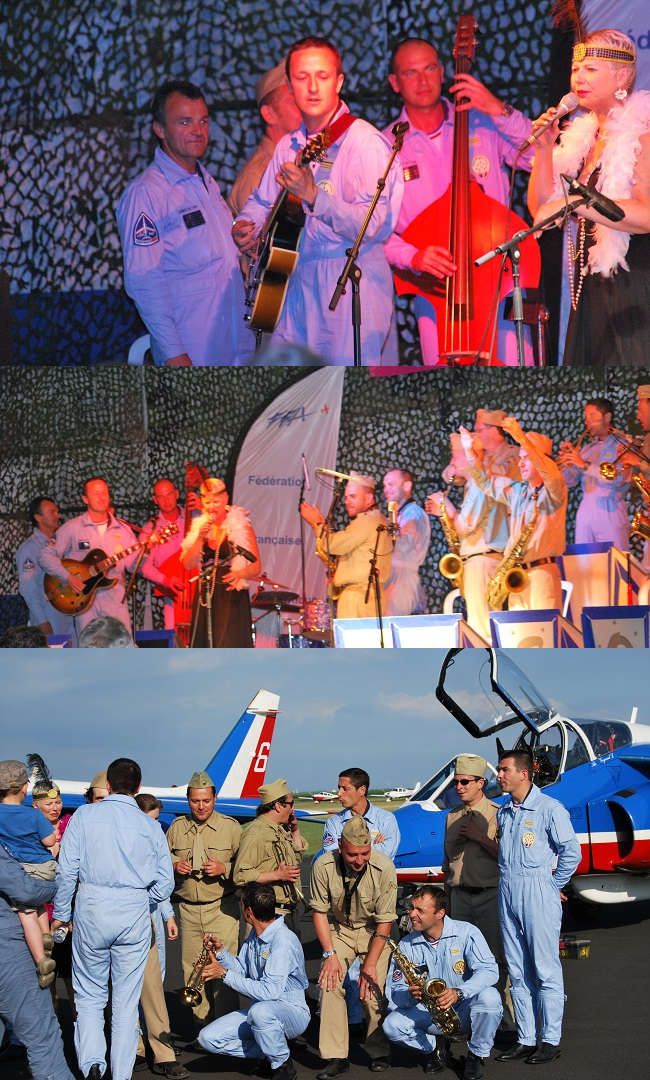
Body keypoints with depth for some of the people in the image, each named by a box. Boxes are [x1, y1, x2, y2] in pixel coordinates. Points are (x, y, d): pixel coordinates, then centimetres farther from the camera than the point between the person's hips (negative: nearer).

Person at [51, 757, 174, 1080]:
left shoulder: (84, 816, 0)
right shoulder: (149, 825, 4)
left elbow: (67, 870, -3)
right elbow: (165, 882, 3)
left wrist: (61, 914, 7)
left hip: (91, 911, -1)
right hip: (134, 915, 1)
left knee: (89, 995, 10)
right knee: (126, 1000, 8)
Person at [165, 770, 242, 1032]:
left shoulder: (230, 827, -1)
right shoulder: (177, 827, 8)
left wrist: (224, 869, -16)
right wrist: (174, 865, -1)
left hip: (221, 909, -3)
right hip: (188, 909, 4)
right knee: (191, 967, 6)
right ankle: (201, 1020, 18)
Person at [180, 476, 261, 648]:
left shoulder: (241, 527, -2)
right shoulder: (199, 526, 10)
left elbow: (256, 567, -2)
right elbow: (188, 564, 2)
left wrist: (240, 573, -23)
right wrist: (200, 538, -9)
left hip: (232, 598, -5)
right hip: (205, 598, 5)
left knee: (230, 647, -13)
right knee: (204, 648, 3)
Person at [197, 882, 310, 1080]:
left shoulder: (284, 940, -24)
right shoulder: (255, 934, 5)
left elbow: (269, 991, -31)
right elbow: (241, 969, 17)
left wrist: (224, 973, -26)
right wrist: (220, 951, -1)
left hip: (292, 1011, -8)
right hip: (260, 1008, 8)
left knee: (260, 1011, -41)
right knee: (208, 1038, -8)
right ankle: (268, 1052, 4)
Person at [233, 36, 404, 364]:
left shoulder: (364, 141, -10)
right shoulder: (289, 146, 13)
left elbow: (371, 226, -21)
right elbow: (261, 201, 27)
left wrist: (314, 196, -32)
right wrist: (245, 228, 6)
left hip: (351, 284, -6)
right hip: (298, 281, 6)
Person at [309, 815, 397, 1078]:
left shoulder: (384, 867, -26)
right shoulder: (323, 866, -22)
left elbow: (385, 922, -18)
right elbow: (320, 911, -8)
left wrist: (370, 965, -19)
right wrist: (330, 954, -14)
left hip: (373, 931, -1)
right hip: (338, 929, 1)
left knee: (372, 992, -15)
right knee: (329, 985, -16)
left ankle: (378, 1053, 4)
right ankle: (336, 1057, -10)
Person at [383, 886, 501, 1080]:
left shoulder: (466, 933, -10)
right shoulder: (406, 946, -2)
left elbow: (488, 969, -22)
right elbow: (393, 995, -4)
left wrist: (458, 992, -38)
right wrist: (411, 995, -29)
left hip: (464, 1010, -2)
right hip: (428, 1013, 2)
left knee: (489, 997, -35)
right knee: (391, 1025, -24)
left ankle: (477, 1055, -9)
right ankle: (434, 1046, 6)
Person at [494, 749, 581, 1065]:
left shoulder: (550, 809, -9)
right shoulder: (503, 812, 12)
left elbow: (571, 852, -8)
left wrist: (553, 886, -5)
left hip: (539, 893, -7)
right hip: (507, 893, 7)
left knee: (546, 970, -1)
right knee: (518, 971, 9)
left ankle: (551, 1040, 6)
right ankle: (525, 1039, 15)